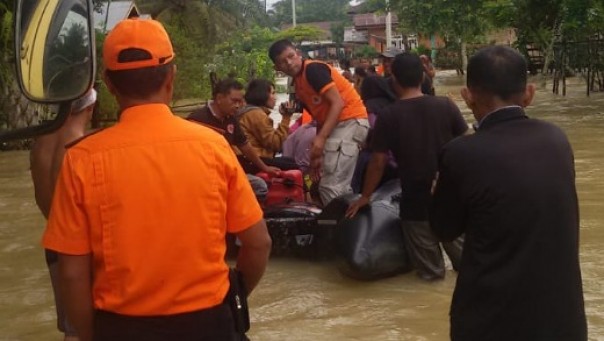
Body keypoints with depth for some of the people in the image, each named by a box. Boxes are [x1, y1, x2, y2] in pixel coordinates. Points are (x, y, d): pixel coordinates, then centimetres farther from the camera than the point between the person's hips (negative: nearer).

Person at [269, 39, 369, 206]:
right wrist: (317, 154, 12)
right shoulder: (298, 86, 17)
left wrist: (321, 138, -24)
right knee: (340, 186, 18)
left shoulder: (313, 69, -10)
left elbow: (338, 102, -18)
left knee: (331, 186, -13)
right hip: (336, 125, 10)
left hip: (350, 121, -10)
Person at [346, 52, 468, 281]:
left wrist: (365, 196, 4)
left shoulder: (388, 116, -12)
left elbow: (378, 162, -9)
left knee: (430, 270, 16)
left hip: (417, 200, -2)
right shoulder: (446, 105, -6)